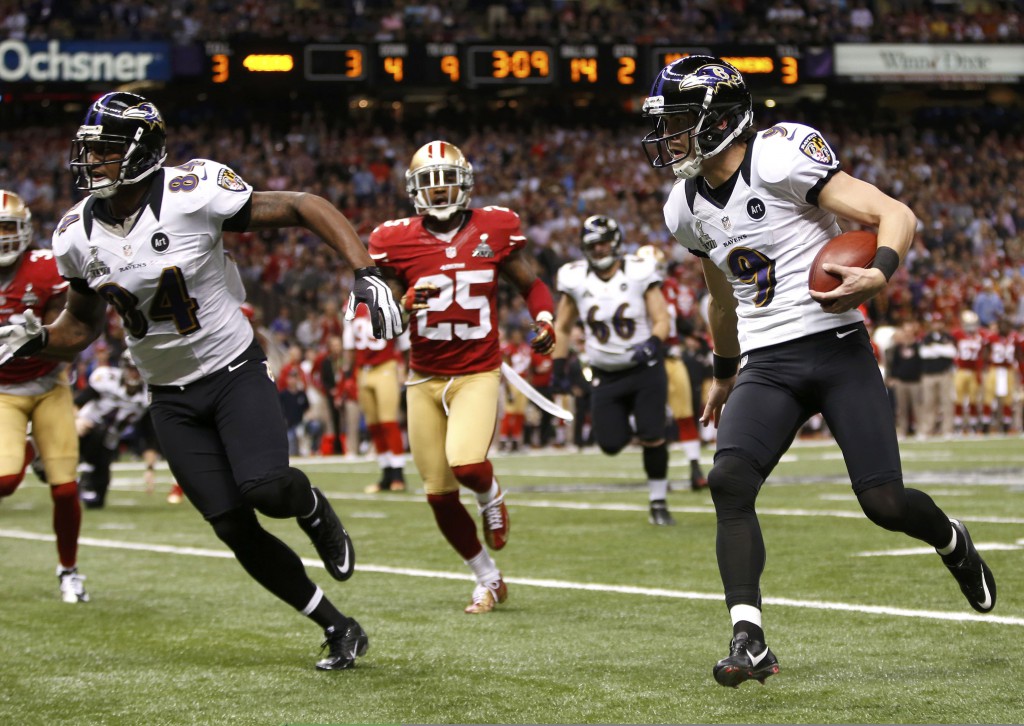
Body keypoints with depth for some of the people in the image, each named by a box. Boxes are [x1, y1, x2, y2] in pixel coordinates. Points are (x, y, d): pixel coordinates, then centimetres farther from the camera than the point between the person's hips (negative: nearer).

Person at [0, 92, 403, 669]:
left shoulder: (192, 195, -20)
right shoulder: (78, 236, -3)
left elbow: (305, 208, -15)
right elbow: (82, 326, 12)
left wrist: (366, 274, -26)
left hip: (236, 372, -4)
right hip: (172, 399, 4)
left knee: (268, 490, -27)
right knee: (235, 529, -1)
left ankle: (313, 508, 12)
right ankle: (339, 629, 14)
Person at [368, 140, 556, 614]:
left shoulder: (494, 230, -2)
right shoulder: (397, 241, -2)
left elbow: (531, 284, 11)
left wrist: (544, 320, -8)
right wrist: (405, 304, -19)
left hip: (478, 373, -2)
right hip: (425, 378, 2)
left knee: (466, 464, -27)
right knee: (440, 495, 3)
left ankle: (491, 498, 12)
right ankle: (488, 579, 24)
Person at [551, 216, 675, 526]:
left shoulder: (639, 273, -8)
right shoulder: (576, 280, -3)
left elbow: (661, 320, -8)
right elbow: (562, 328, 11)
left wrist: (652, 345, -28)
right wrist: (558, 369, 8)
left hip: (645, 370, -2)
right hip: (606, 376, 2)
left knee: (653, 437, -13)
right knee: (611, 444, -6)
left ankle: (658, 503, 2)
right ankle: (633, 427, 31)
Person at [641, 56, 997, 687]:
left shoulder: (778, 158, -13)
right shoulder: (687, 208, 10)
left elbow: (896, 215, -14)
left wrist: (879, 275, -33)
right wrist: (725, 373, 38)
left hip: (838, 350, -5)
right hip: (767, 367, 5)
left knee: (885, 503, -8)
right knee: (730, 480, -20)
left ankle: (953, 543, 29)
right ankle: (750, 640, -20)